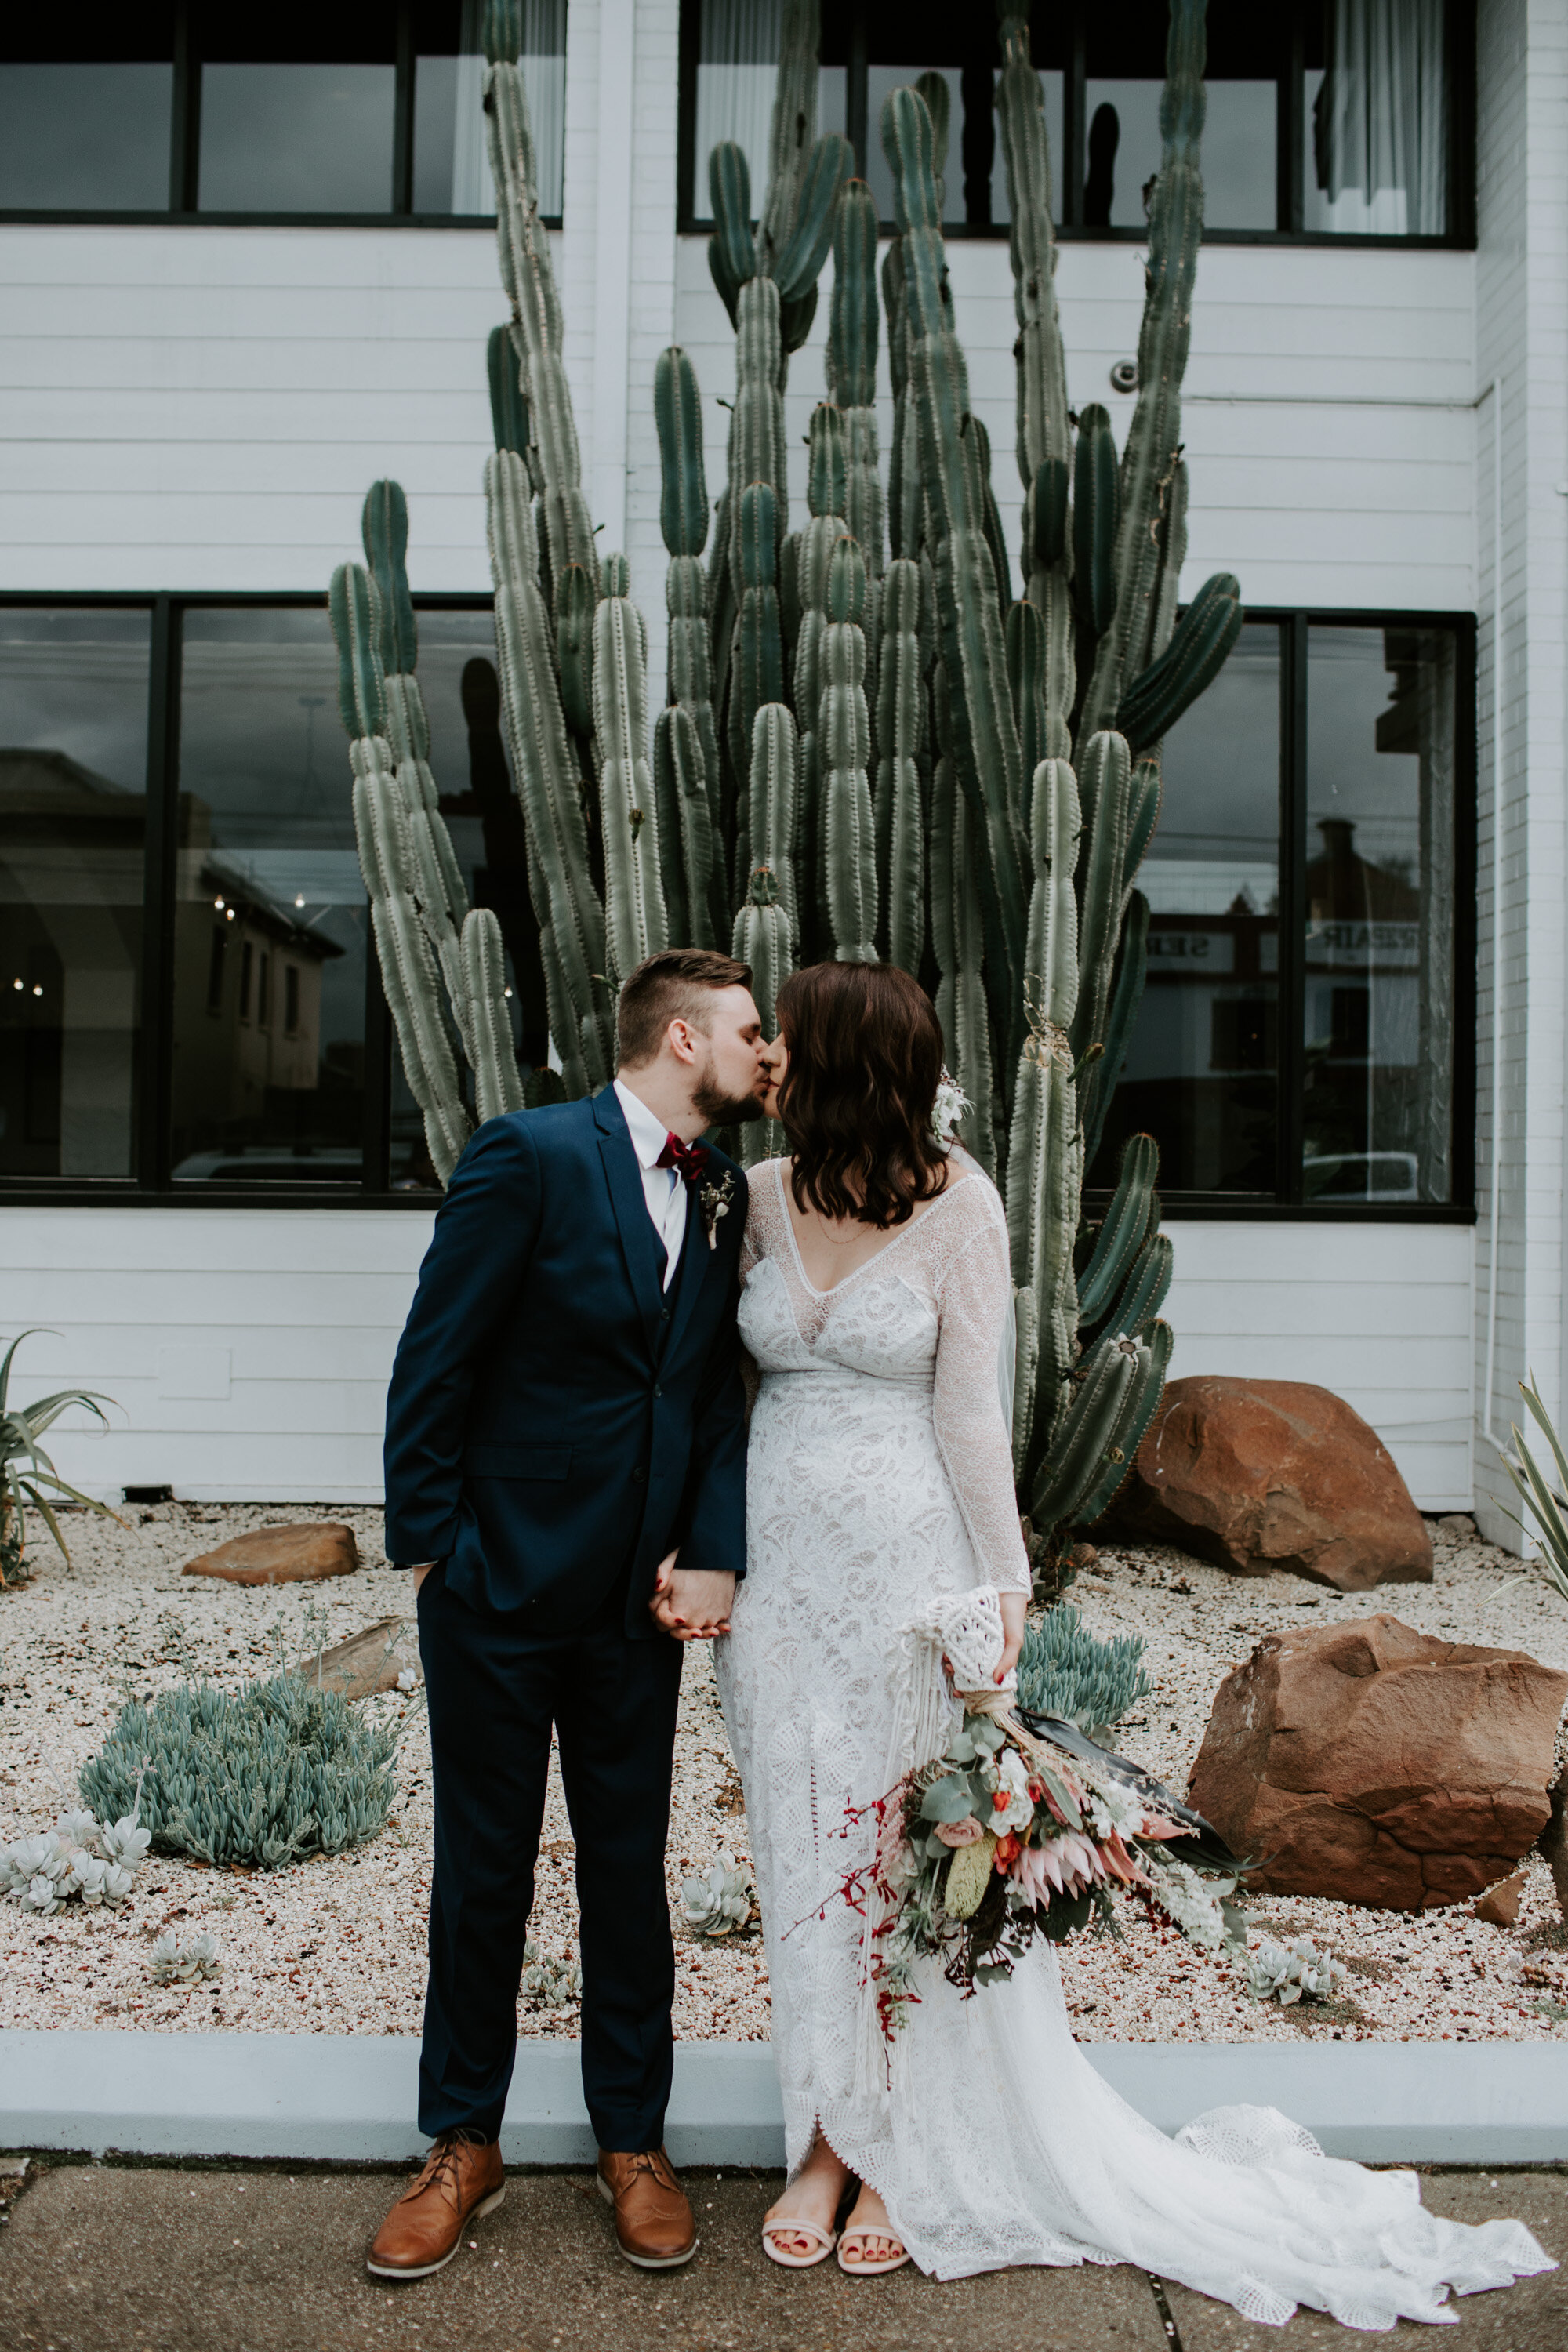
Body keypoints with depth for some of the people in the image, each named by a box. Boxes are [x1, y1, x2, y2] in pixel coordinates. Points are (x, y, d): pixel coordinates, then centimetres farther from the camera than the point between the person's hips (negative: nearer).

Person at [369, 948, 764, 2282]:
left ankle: (633, 2141, 34)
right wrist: (431, 1549, -10)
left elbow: (720, 1389, 5)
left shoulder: (723, 1196, 4)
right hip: (500, 1591, -4)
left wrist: (714, 1556, -6)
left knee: (630, 1872, 15)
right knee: (483, 1874, 12)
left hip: (637, 1607, 5)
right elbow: (433, 1367, -12)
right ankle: (466, 2148, 32)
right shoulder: (529, 1156, -14)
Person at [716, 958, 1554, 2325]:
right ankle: (831, 2138, 30)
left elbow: (968, 1407, -10)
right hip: (782, 1564, 5)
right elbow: (741, 1378, 8)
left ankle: (912, 2155, 26)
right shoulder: (765, 1195, 1)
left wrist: (1002, 1585, -10)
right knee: (804, 1851, 12)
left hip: (906, 1566, -4)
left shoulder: (955, 1201, -12)